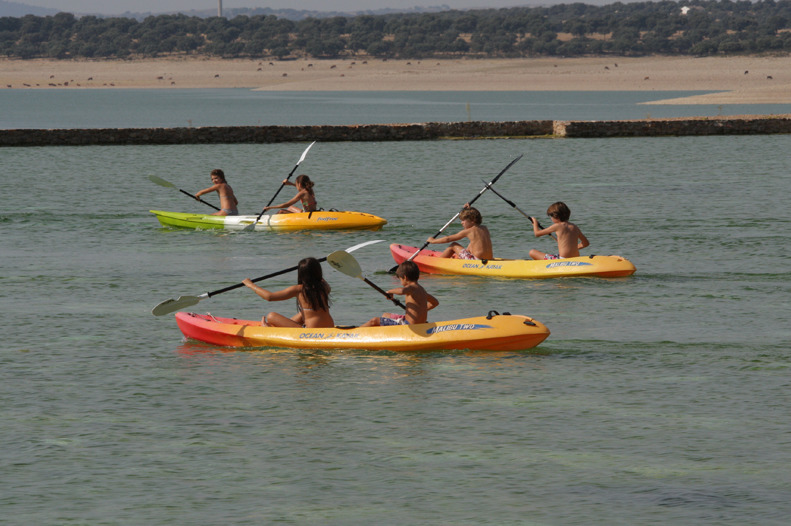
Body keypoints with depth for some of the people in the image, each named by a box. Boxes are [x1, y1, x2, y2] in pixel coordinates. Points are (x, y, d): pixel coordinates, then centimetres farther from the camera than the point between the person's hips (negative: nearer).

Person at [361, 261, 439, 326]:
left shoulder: (411, 288, -17)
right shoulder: (421, 289, 11)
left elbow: (401, 291, -42)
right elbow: (435, 302, 23)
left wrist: (390, 291, -21)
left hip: (409, 324, -10)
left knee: (374, 321, -1)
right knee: (385, 315, 31)